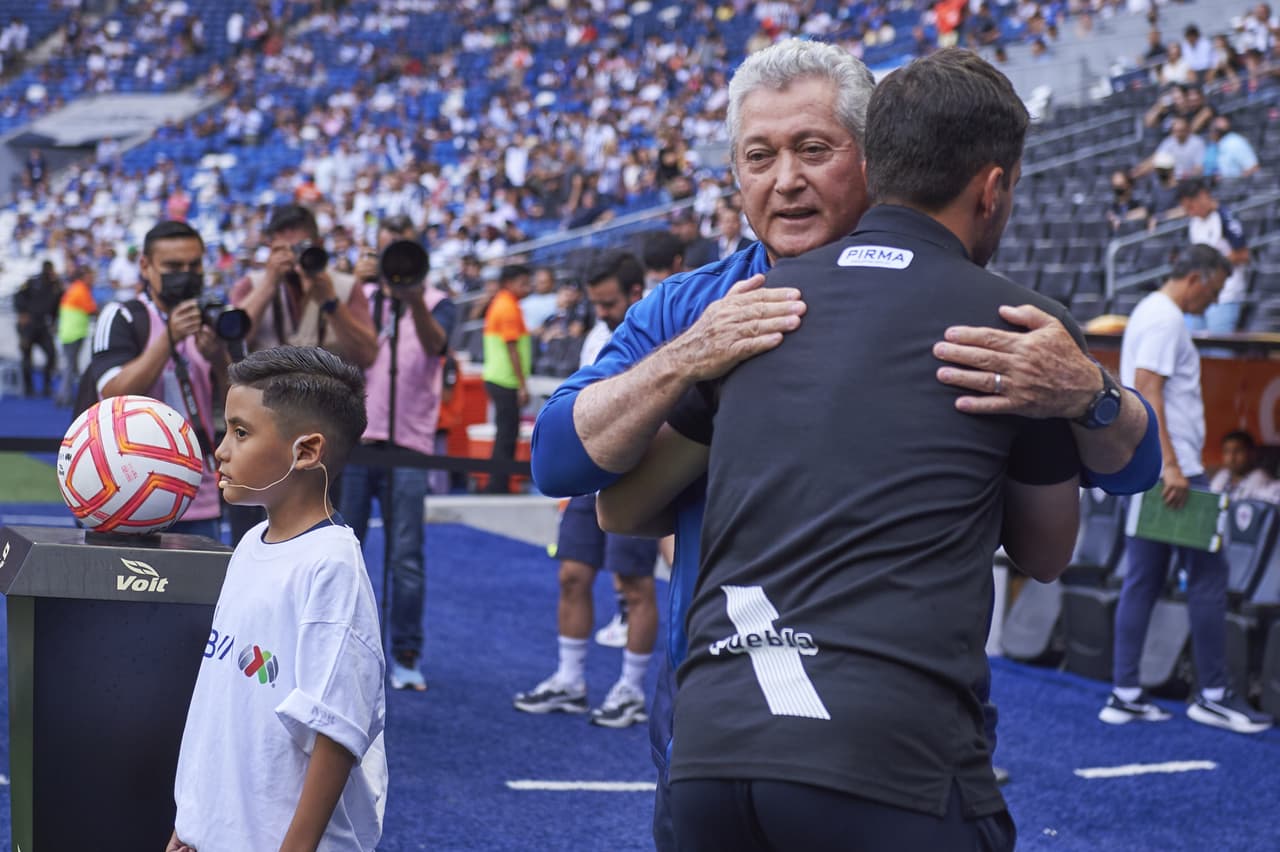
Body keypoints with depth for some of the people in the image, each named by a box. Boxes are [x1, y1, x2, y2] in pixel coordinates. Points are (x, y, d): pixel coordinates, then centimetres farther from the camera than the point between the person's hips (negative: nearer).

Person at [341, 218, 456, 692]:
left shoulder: (436, 304, 4)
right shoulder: (362, 296, 11)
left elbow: (435, 344, -18)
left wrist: (415, 300, -38)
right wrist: (355, 286, -23)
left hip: (407, 445, -2)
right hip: (352, 439, 2)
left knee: (407, 558, -2)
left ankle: (405, 657, 8)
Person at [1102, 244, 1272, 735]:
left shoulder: (1149, 313, 20)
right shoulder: (1166, 318, -11)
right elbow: (1147, 389, -21)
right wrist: (1171, 466, -26)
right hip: (1171, 470, -10)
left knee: (1143, 579, 9)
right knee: (1208, 574, -4)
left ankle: (1125, 696, 9)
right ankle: (1212, 696, 2)